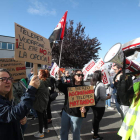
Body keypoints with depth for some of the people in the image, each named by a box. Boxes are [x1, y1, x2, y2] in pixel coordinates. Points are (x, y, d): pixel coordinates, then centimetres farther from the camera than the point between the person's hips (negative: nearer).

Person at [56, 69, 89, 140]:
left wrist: (85, 108, -26)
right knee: (63, 132, 17)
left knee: (76, 133, 12)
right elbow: (59, 86, -4)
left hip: (77, 114, -3)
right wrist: (59, 76, -18)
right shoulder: (68, 86, 5)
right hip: (66, 112, 4)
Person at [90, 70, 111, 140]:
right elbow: (103, 97, -24)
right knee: (97, 119, 7)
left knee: (95, 118, 26)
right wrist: (108, 97, -5)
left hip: (93, 104, 8)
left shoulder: (93, 84, 3)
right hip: (99, 106, -8)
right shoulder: (101, 84, -21)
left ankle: (94, 129, 46)